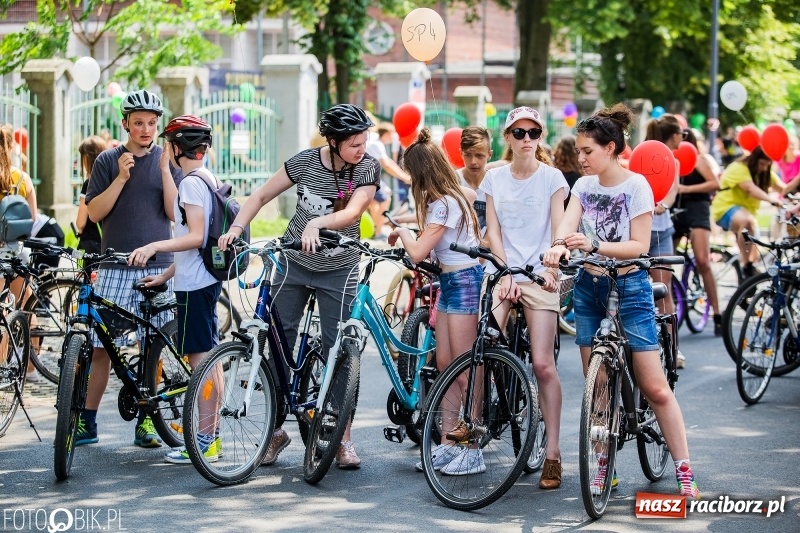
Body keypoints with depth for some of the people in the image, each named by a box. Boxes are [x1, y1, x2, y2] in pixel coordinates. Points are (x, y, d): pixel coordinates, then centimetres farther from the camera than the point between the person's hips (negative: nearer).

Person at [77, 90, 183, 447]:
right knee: (101, 347, -2)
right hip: (115, 267, 0)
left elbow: (175, 213, -2)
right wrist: (121, 178, -11)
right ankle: (87, 423, 5)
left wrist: (165, 170, -11)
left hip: (158, 266, 1)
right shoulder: (108, 161, 7)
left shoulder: (167, 161, 8)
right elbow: (94, 213, -1)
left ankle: (146, 421, 11)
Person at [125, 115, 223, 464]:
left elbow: (196, 237, -21)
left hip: (194, 284, -10)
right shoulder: (210, 180, 17)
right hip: (205, 278, 10)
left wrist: (154, 247, -29)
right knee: (208, 359, 13)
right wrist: (165, 275, 22)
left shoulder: (191, 182, -13)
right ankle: (210, 435, 19)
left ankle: (205, 441, -6)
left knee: (200, 358, -8)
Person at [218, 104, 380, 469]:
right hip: (294, 263, 1)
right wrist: (236, 227, -18)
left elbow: (352, 212, -27)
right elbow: (261, 196, -2)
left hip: (338, 270, -1)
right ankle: (276, 430, 14)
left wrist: (316, 223, -45)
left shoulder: (369, 168, -12)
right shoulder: (305, 162, -9)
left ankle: (343, 438, 7)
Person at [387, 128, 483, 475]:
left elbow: (417, 252, -23)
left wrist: (401, 231, -1)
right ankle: (447, 444, 13)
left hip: (464, 282, -10)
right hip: (450, 281, 10)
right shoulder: (455, 194, 9)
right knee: (444, 364, 9)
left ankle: (472, 451, -3)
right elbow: (473, 195, 34)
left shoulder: (443, 204, -19)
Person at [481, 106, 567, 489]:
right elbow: (493, 231, 5)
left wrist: (550, 268, -18)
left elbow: (558, 231, -2)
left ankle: (552, 453, -4)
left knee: (543, 364, -8)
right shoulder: (495, 178, 8)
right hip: (503, 272, 3)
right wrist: (507, 273, -7)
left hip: (539, 276, -3)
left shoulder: (551, 177, 1)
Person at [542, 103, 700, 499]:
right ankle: (603, 465, 16)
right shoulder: (584, 185, 6)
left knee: (654, 387, -6)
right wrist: (559, 246, -32)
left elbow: (639, 246, -15)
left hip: (628, 288, -5)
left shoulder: (636, 186, -11)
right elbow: (567, 224, -9)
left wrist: (593, 246, -28)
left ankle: (684, 472, -1)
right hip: (589, 288, 5)